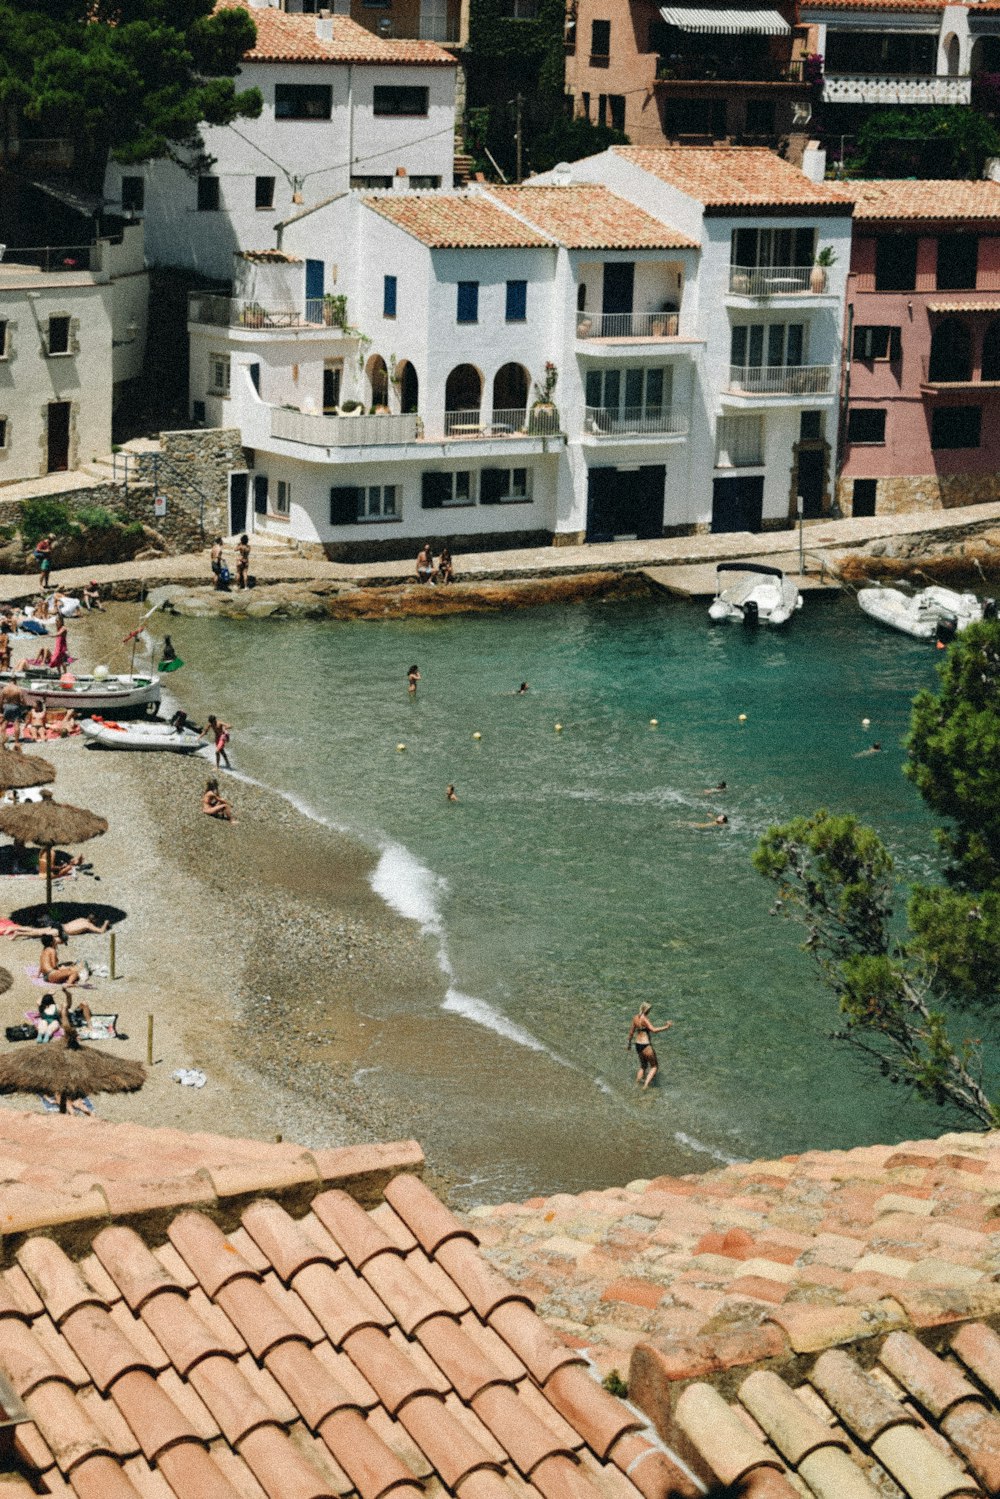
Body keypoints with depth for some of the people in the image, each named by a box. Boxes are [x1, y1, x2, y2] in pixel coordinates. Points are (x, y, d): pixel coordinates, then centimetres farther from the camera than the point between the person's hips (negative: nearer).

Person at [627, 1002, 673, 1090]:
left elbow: (631, 1031, 13)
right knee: (654, 1067, 7)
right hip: (646, 1046, -8)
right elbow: (654, 1030, -33)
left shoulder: (635, 1018, 3)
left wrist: (629, 1043, 25)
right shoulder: (645, 1019, -20)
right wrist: (666, 1027, -31)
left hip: (638, 1045, 8)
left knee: (643, 1066, 26)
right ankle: (646, 1085, -6)